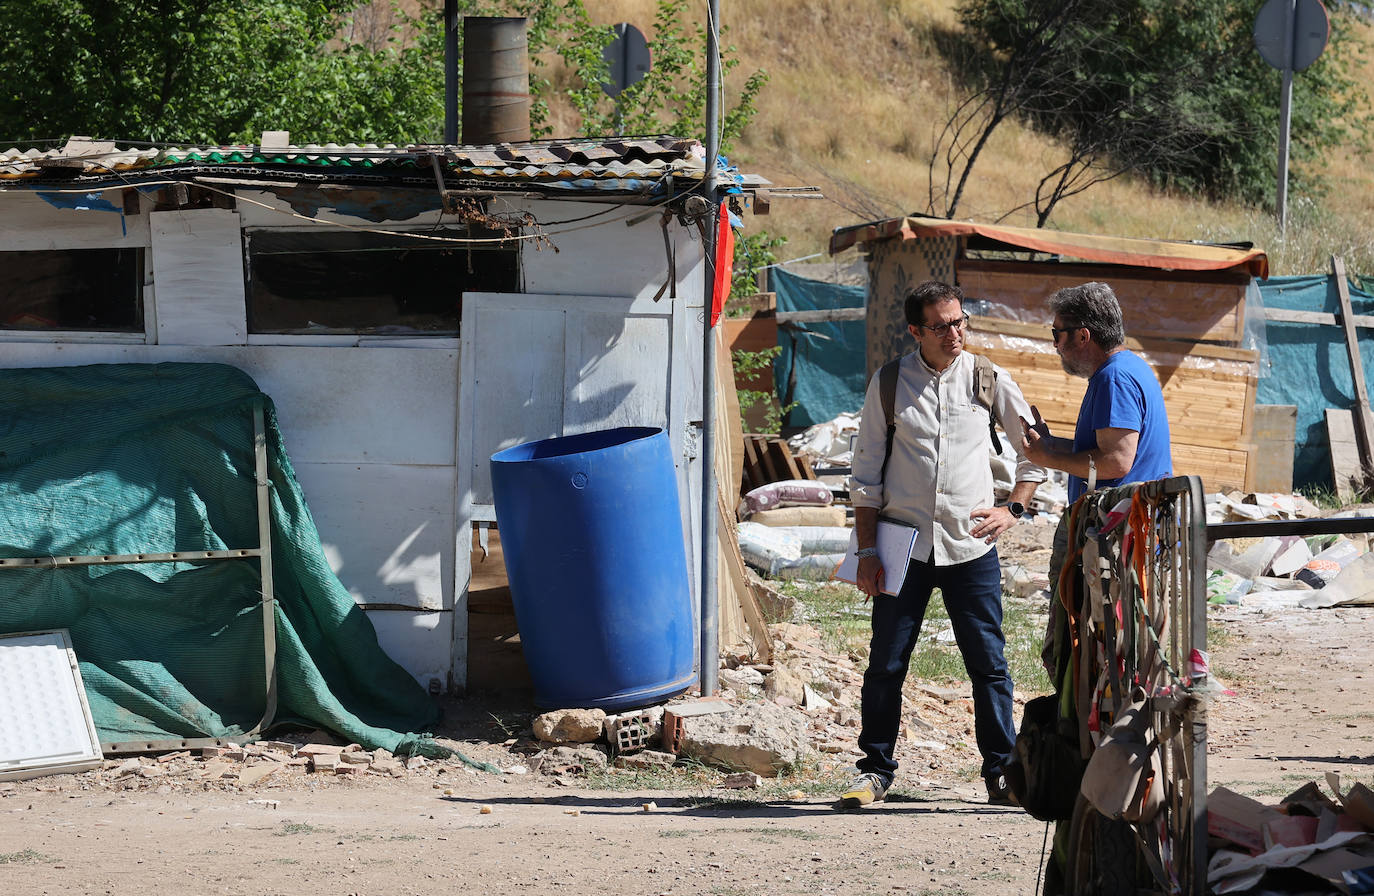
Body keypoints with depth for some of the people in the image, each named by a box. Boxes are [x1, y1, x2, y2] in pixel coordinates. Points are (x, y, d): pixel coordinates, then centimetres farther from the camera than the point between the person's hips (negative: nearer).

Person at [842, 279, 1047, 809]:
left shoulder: (988, 379, 3)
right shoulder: (889, 384, 2)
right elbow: (866, 473, 5)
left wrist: (1013, 509, 4)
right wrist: (867, 550, 0)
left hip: (971, 546, 0)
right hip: (905, 544, 0)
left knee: (988, 663, 0)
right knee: (886, 664, 2)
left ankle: (1001, 773, 8)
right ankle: (875, 771, 13)